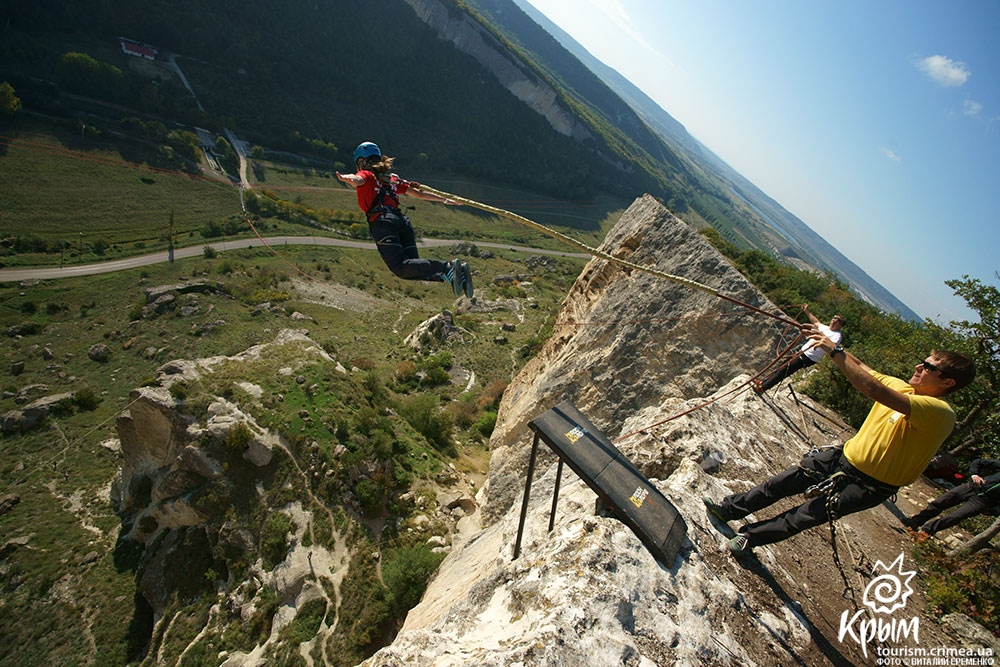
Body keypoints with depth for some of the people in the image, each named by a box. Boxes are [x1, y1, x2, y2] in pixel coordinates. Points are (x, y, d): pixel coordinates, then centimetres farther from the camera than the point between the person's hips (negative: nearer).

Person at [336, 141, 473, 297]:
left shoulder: (366, 175, 16)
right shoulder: (392, 179, 31)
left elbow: (357, 180, -9)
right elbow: (419, 193, 33)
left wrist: (346, 178, -31)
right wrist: (444, 199, 44)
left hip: (383, 222, -6)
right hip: (403, 221, 6)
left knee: (401, 267, -19)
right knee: (414, 266, 1)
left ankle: (447, 268, -39)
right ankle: (458, 272, -21)